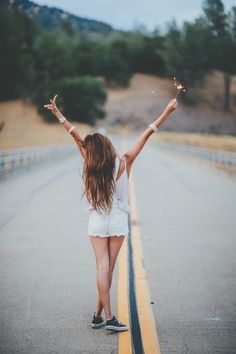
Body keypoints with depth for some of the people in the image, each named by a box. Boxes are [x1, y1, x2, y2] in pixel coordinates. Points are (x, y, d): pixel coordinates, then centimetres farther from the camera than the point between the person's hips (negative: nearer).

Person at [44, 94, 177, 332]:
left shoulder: (91, 165, -9)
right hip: (118, 222, 0)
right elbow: (145, 136, -7)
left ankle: (105, 316, -8)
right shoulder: (123, 163, -8)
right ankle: (100, 314, 10)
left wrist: (57, 113, 3)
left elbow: (76, 136, -2)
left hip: (97, 222, 0)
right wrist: (167, 112, -4)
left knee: (102, 267, -2)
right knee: (108, 269, 6)